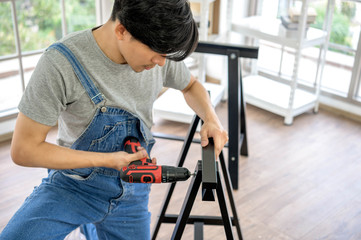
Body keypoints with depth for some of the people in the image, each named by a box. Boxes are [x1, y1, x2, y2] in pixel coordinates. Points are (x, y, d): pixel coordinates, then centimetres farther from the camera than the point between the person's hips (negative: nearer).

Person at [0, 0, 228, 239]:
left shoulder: (159, 53, -11)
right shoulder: (62, 62, -25)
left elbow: (191, 85, 11)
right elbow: (24, 149, -20)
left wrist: (211, 118, -9)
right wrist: (108, 160, -23)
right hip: (74, 184, -4)